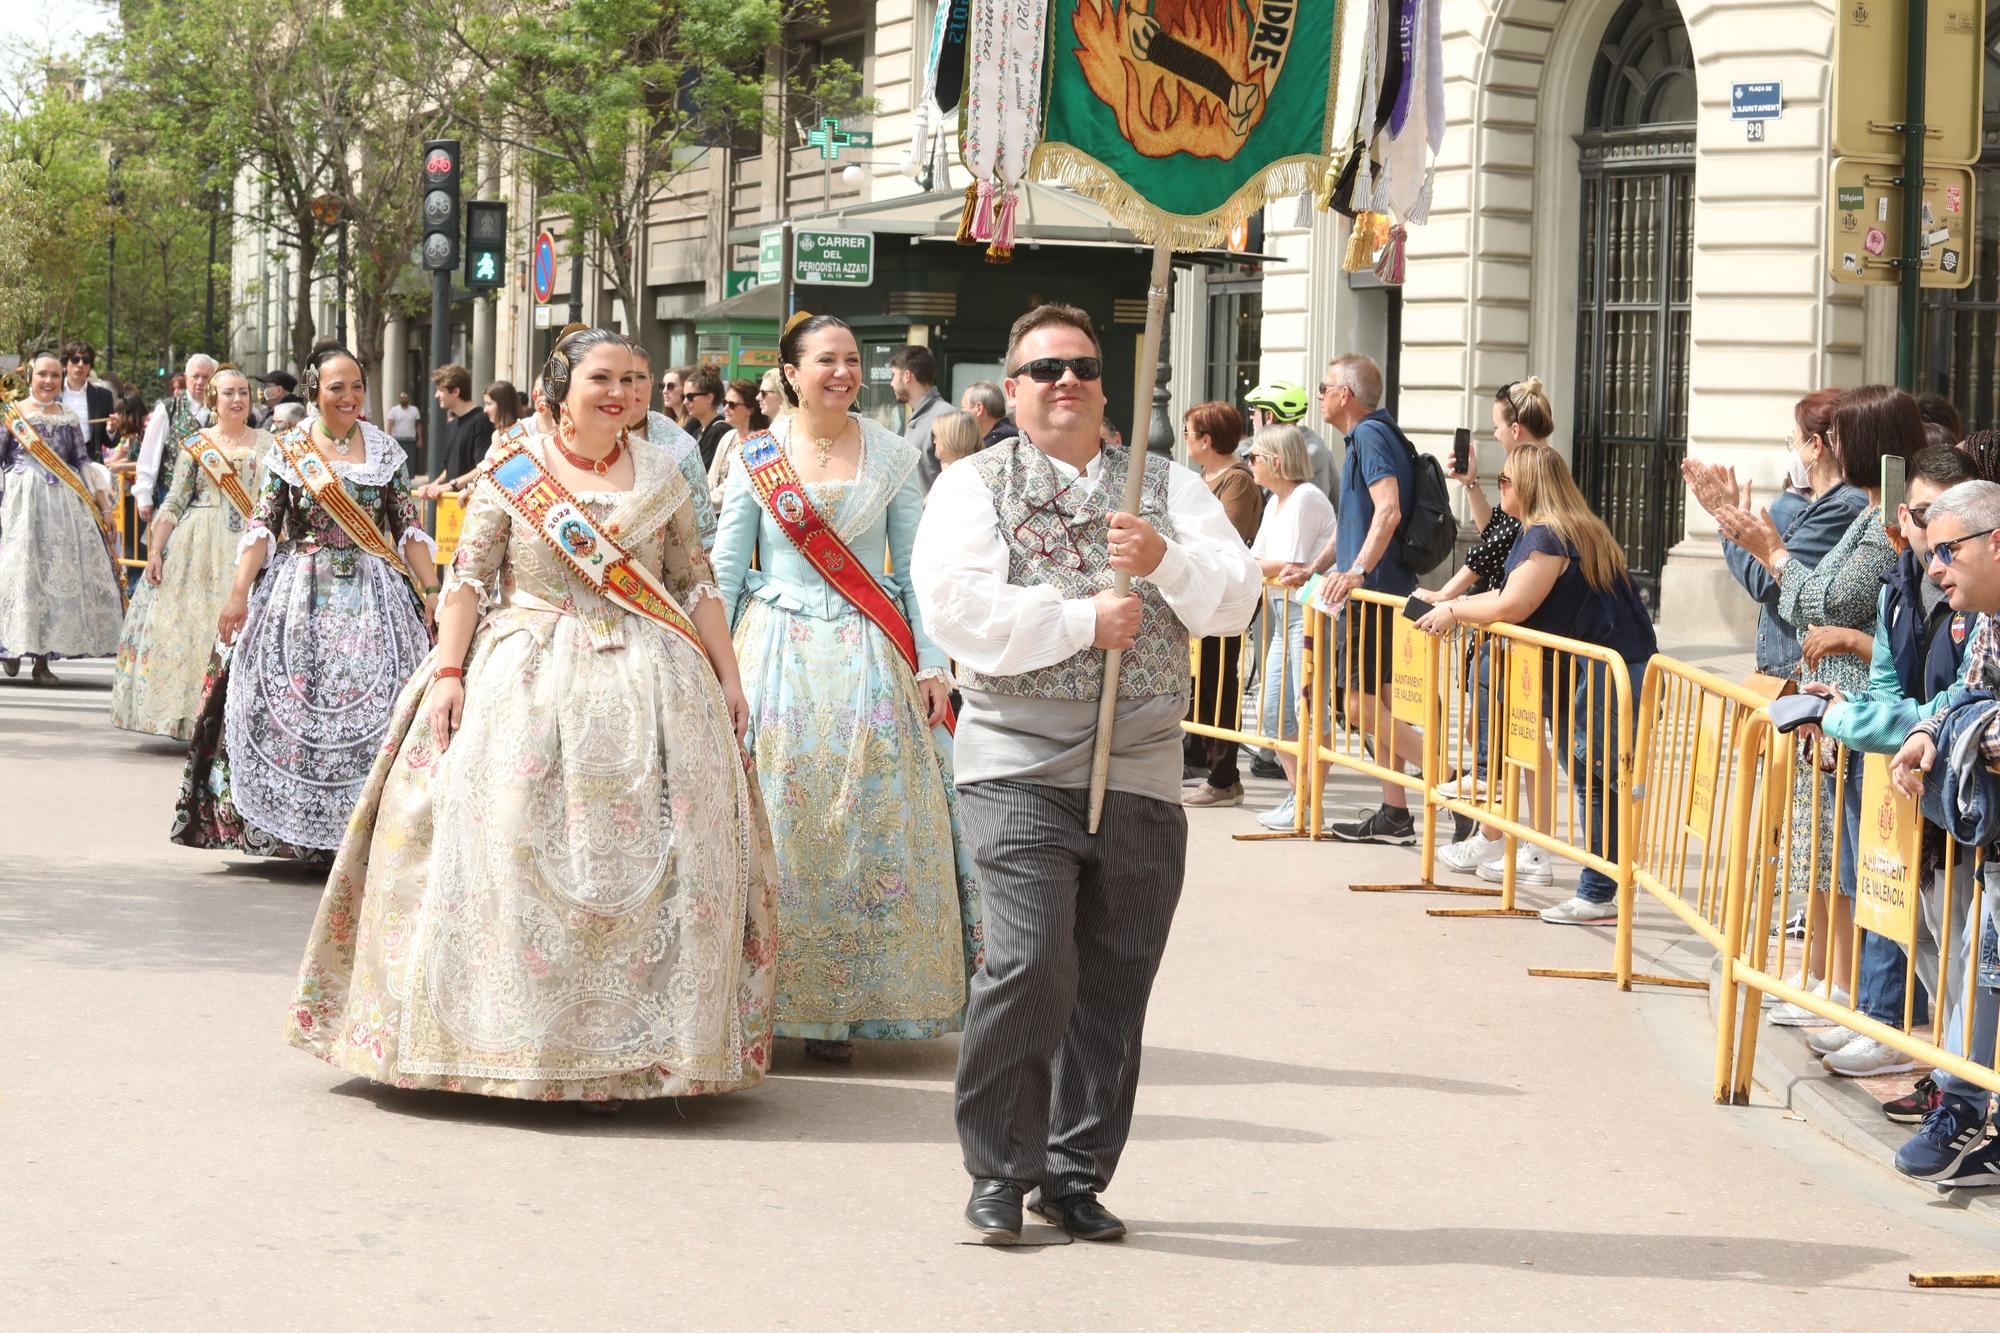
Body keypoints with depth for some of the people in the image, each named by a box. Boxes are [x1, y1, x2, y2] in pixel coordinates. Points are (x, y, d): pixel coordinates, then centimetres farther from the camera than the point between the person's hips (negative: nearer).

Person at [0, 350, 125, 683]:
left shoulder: (69, 419, 13)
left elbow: (85, 466, 14)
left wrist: (104, 507, 10)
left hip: (64, 505, 3)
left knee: (59, 574, -2)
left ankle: (43, 659, 1)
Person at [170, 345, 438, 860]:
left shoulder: (385, 451, 9)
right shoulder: (287, 451, 6)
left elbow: (409, 527, 9)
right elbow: (262, 527, 1)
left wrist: (432, 590, 1)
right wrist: (239, 592, -9)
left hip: (372, 596, 0)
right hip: (300, 593, 0)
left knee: (372, 705, -10)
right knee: (287, 706, -7)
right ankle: (290, 823, 1)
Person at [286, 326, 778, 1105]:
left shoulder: (661, 478, 11)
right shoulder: (510, 475, 4)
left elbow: (696, 584, 13)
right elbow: (467, 580, 0)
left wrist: (727, 677, 8)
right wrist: (447, 671, -9)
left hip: (646, 687, 2)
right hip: (527, 683, -2)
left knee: (639, 856, -4)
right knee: (516, 847, -7)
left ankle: (624, 1051, 1)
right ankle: (526, 1040, -1)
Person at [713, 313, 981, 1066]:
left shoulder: (893, 458, 6)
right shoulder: (756, 458, 4)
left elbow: (915, 569, 7)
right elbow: (725, 568, 5)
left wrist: (932, 663, 0)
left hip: (869, 664, 1)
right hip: (777, 657, -1)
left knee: (868, 829, -1)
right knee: (778, 826, -2)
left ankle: (843, 1008, 5)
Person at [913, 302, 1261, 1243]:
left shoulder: (1169, 487, 15)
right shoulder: (974, 485, 5)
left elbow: (1235, 602, 4)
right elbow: (956, 609, -11)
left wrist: (1164, 559, -14)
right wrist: (1084, 620, -11)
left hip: (1141, 775, 4)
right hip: (1020, 767, -4)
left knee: (1115, 982, 5)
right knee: (1030, 962, -17)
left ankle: (1077, 1176, 18)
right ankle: (1000, 1172, -2)